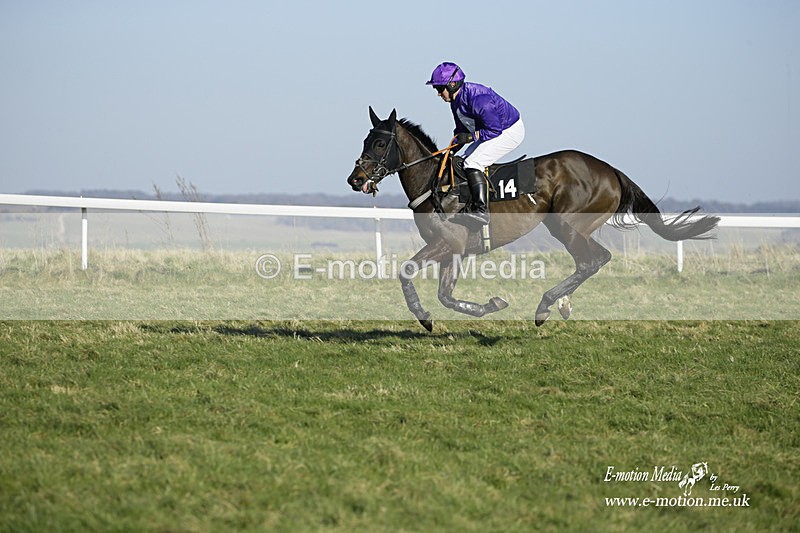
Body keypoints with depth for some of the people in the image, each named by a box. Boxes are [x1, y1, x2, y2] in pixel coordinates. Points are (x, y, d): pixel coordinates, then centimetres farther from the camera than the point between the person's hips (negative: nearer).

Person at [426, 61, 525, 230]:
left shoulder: (478, 99, -32)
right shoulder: (456, 100, 0)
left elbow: (494, 129, -28)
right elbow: (462, 128, 12)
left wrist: (470, 136, -28)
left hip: (510, 132, -11)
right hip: (491, 131, 11)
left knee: (473, 163, -23)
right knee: (465, 162, 11)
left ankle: (481, 210, -29)